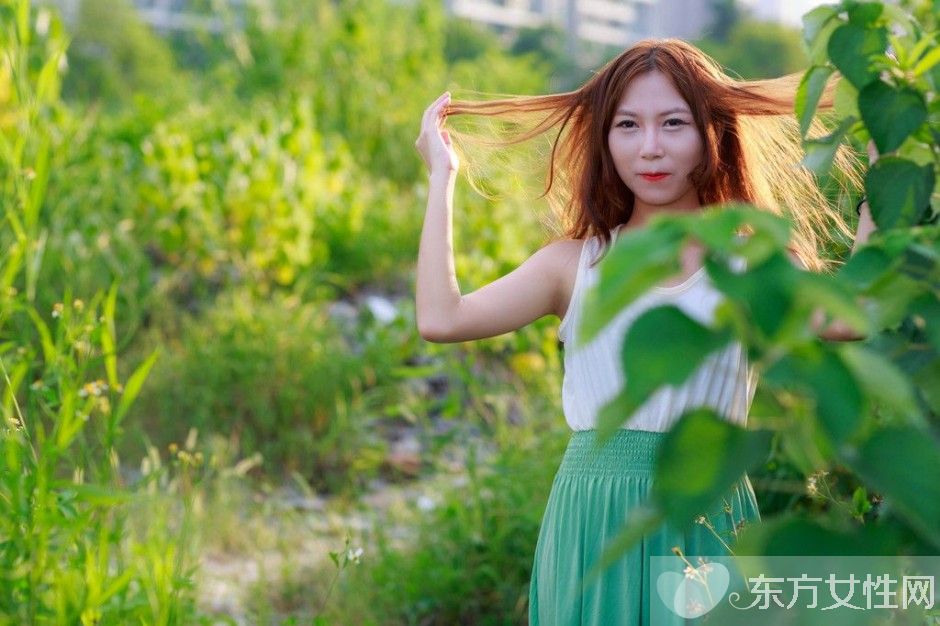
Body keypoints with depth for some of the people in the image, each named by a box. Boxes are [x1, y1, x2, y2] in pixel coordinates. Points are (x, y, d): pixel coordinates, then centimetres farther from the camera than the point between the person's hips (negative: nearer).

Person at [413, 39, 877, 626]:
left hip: (707, 526, 0)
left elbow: (848, 317, -18)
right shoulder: (574, 264, 6)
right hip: (591, 528, 1)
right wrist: (443, 176, 0)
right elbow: (440, 319, -8)